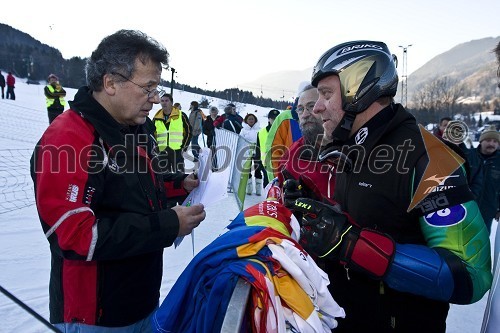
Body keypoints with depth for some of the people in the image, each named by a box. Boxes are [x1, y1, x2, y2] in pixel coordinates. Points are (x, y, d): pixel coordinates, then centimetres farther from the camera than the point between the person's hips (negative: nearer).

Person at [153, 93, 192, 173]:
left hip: (177, 151, -4)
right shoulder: (156, 118, 10)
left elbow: (188, 131, 4)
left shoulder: (181, 115, 1)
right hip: (161, 152, 4)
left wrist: (184, 147, -3)